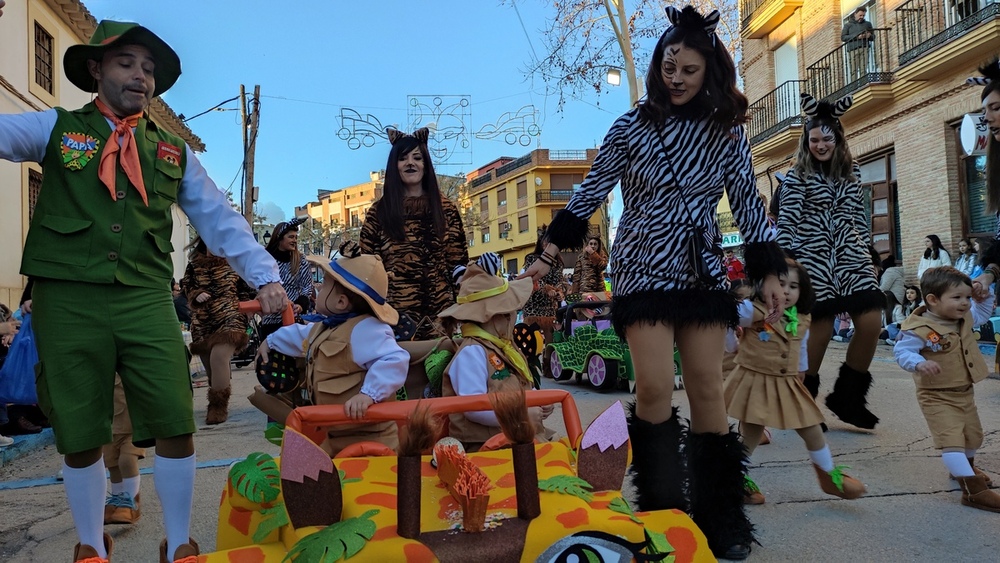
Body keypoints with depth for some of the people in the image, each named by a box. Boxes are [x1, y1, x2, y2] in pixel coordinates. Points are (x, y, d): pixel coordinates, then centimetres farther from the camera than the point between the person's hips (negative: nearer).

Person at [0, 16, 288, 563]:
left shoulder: (173, 151, 14)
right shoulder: (57, 129, 11)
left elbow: (219, 218, 10)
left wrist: (264, 275, 0)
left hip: (146, 300, 1)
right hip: (67, 299, -1)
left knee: (176, 425, -4)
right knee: (78, 434, 7)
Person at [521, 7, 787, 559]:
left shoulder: (727, 132, 7)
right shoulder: (632, 126, 2)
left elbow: (747, 203, 8)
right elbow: (591, 191, 3)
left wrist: (768, 272, 2)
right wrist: (551, 251, -1)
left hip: (702, 269, 2)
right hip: (644, 266, -2)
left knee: (706, 385, 2)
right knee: (655, 388, -11)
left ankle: (719, 516, 15)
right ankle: (661, 510, 8)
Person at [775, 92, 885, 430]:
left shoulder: (852, 171, 13)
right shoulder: (797, 176, -1)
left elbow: (860, 215, 18)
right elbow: (786, 222, -6)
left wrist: (867, 252, 14)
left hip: (850, 254, 5)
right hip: (813, 257, -5)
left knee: (871, 322, -7)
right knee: (821, 329, -5)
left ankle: (848, 396, 10)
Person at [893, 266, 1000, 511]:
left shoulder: (965, 319, 1)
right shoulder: (919, 329, -27)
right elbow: (901, 351, -27)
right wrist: (919, 364, -45)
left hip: (965, 393, 9)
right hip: (937, 397, -9)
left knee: (974, 436, 25)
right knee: (951, 440, -17)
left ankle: (965, 467, 52)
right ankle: (973, 491, -15)